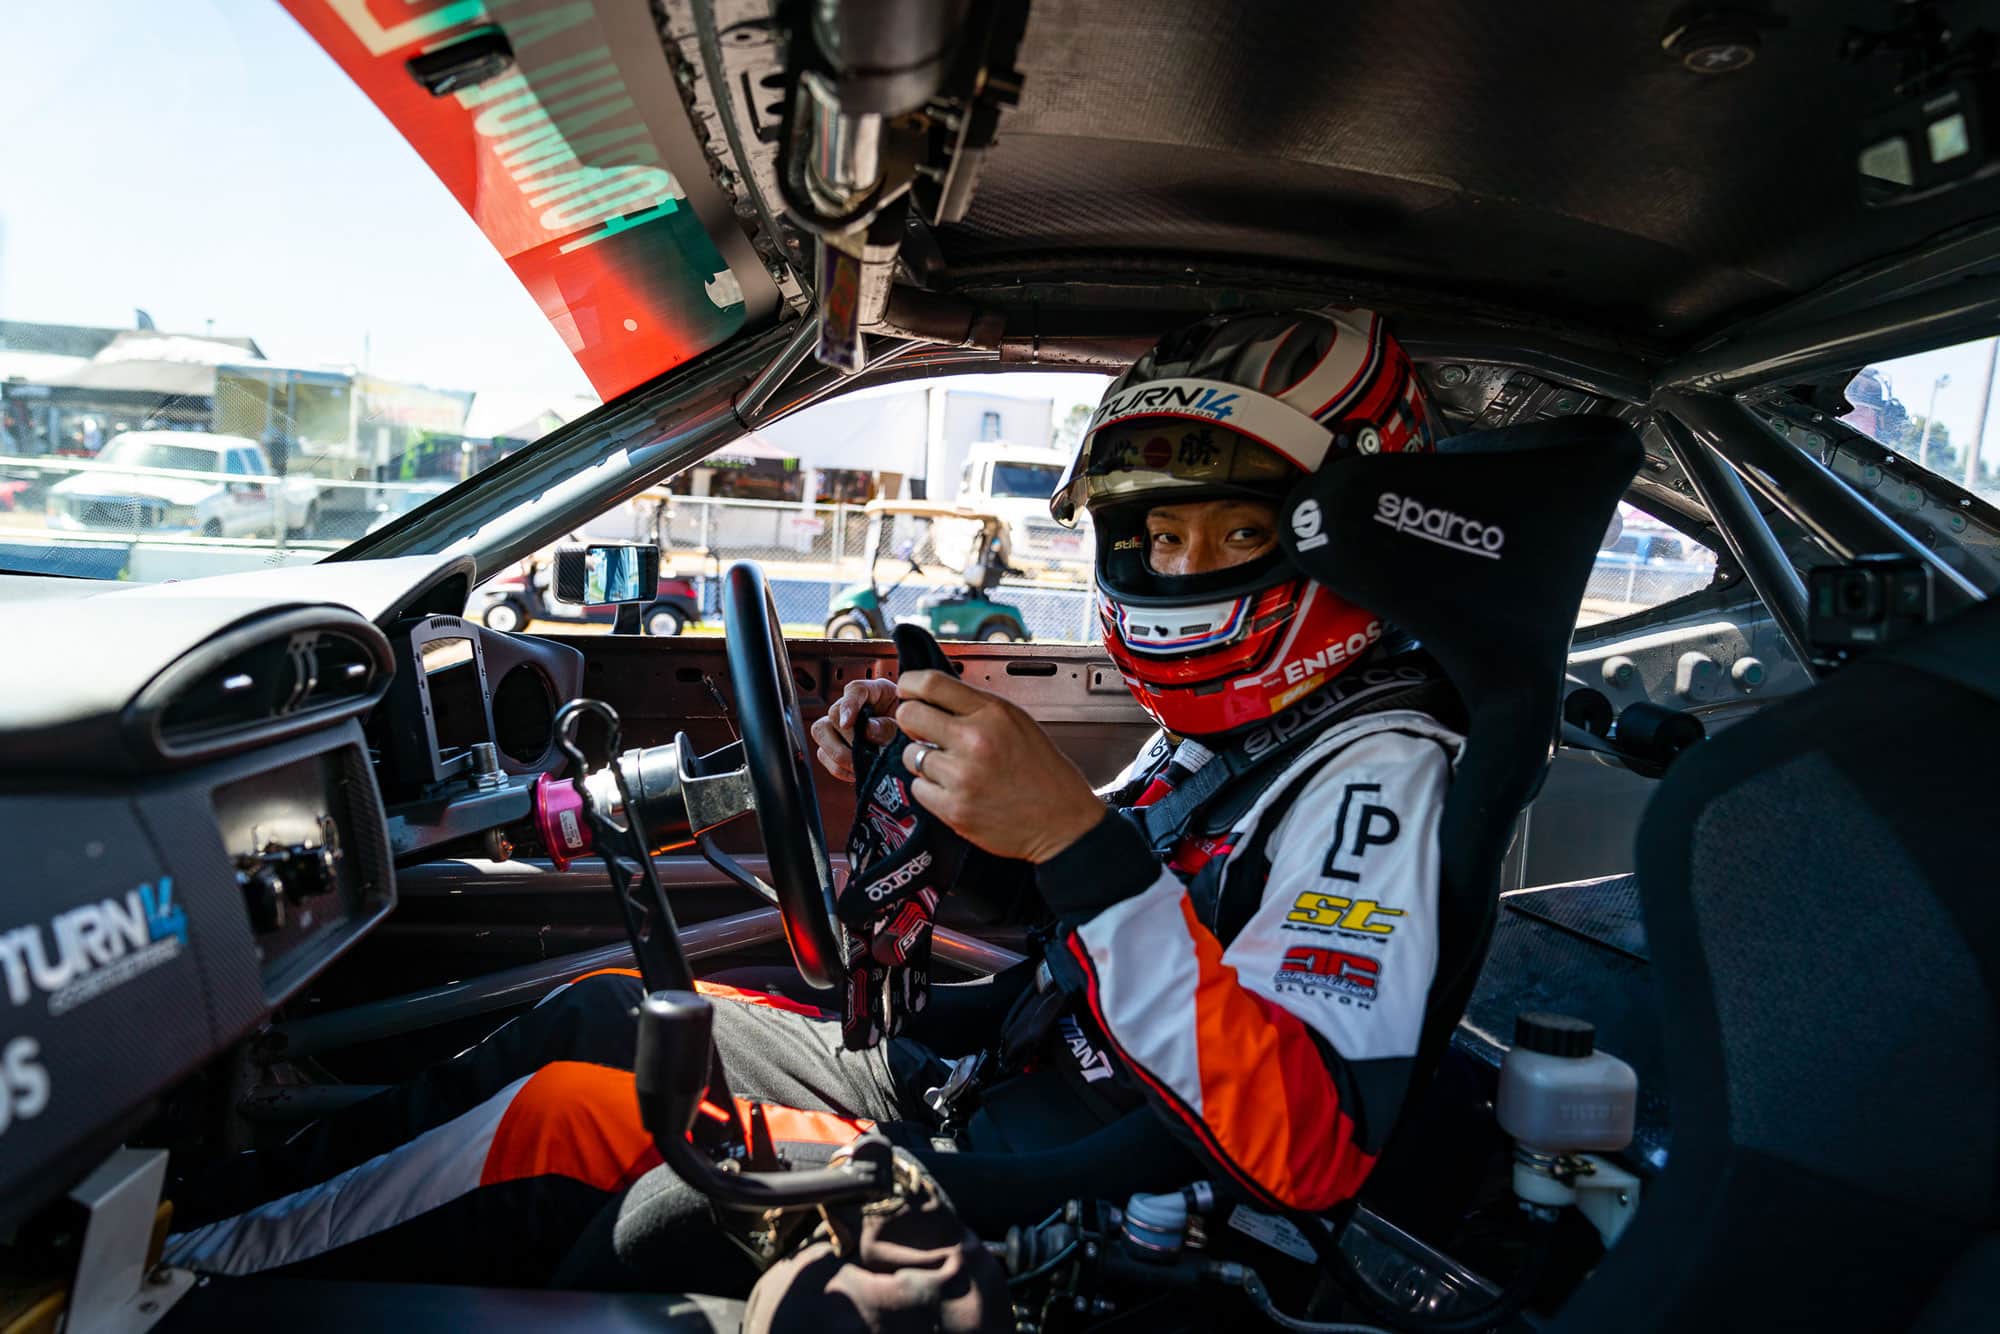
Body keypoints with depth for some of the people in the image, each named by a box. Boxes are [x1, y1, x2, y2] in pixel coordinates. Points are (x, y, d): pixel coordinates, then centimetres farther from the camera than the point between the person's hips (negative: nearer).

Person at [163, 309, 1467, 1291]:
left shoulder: (1378, 767, -19)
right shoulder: (1231, 728, 8)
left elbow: (1315, 1153, -30)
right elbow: (1039, 901, 17)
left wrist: (1082, 840, -38)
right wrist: (930, 780, -3)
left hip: (1054, 1187, -8)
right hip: (983, 1069, 8)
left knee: (570, 1119, -11)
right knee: (601, 1013, 6)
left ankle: (197, 1262, 14)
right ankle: (223, 1204, 21)